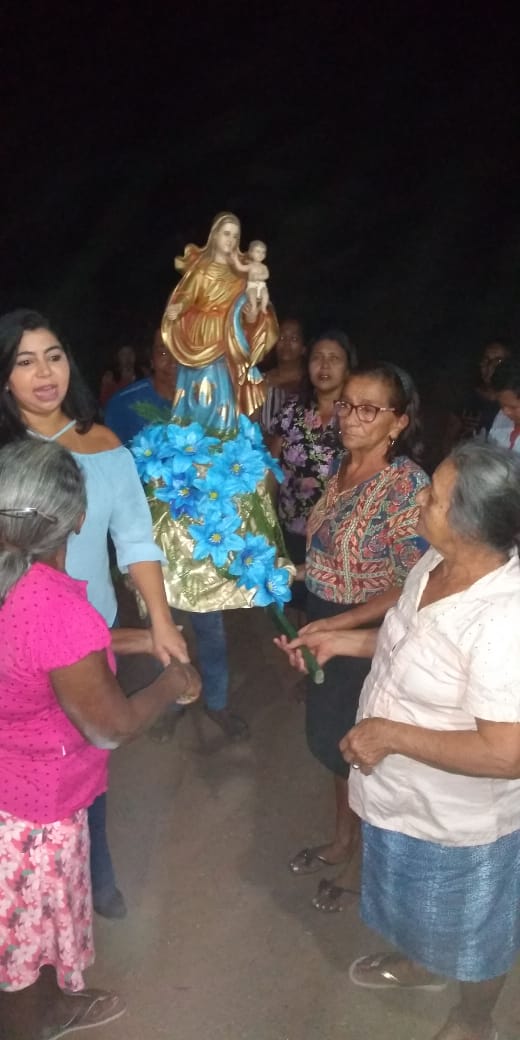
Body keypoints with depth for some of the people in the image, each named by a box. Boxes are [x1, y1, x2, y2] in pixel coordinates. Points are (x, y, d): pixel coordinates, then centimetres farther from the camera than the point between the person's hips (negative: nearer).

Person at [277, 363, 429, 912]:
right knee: (330, 739, 22)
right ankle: (342, 840, 47)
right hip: (324, 627, 7)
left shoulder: (407, 484, -23)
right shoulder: (342, 468, 1)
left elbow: (413, 587, -23)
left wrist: (338, 623, -26)